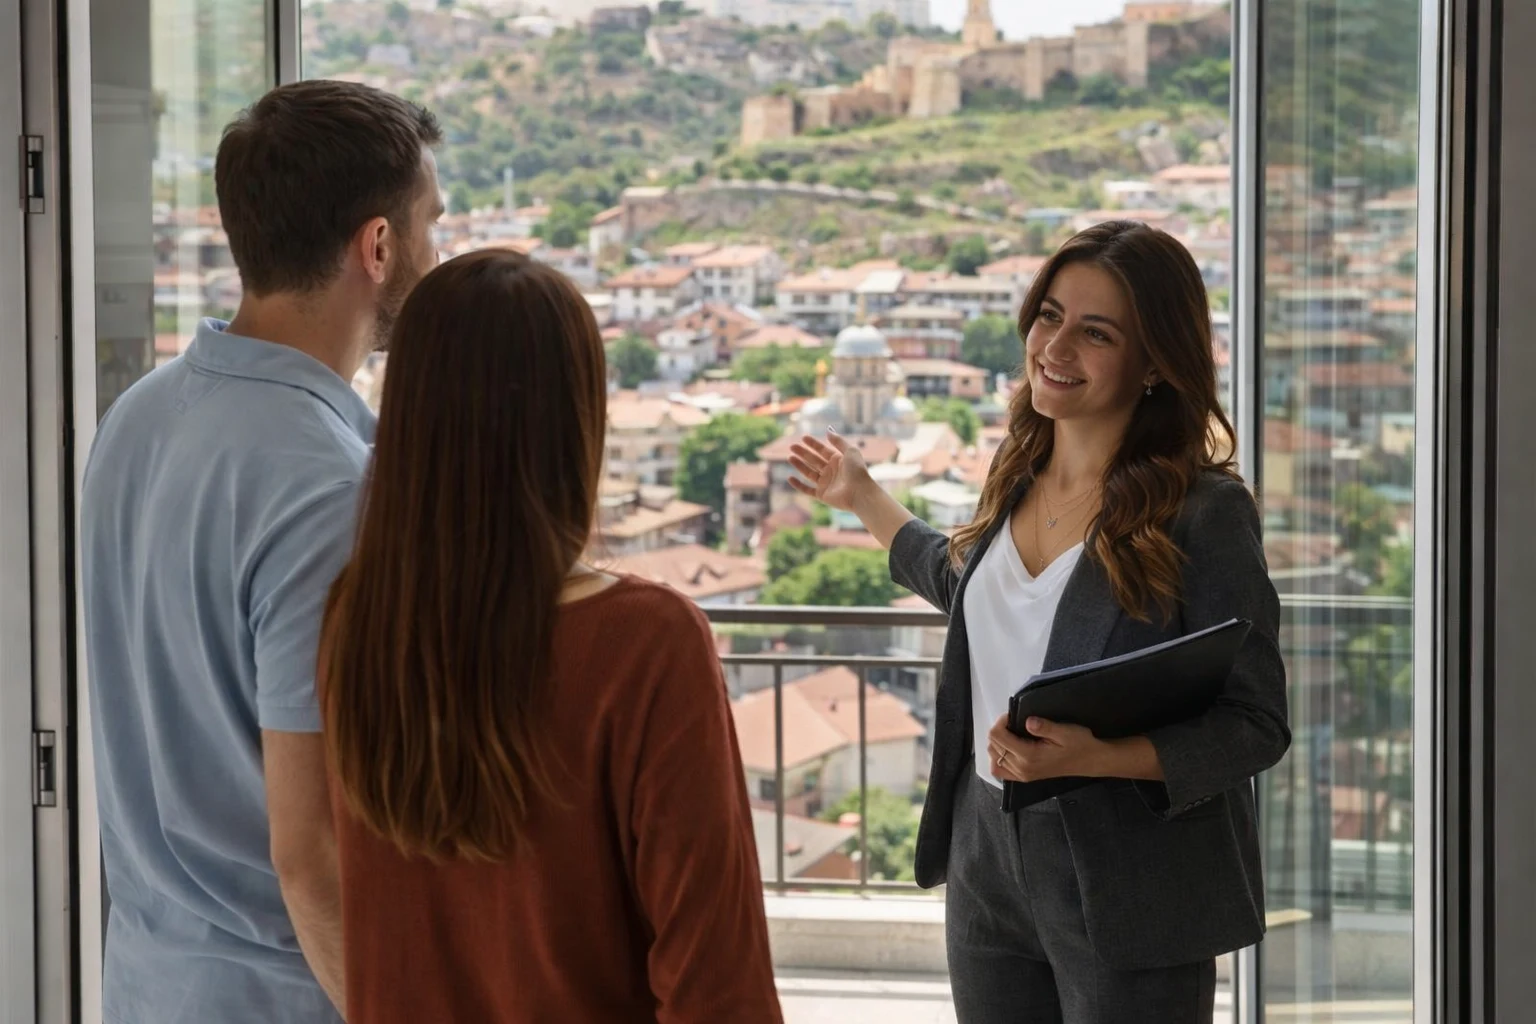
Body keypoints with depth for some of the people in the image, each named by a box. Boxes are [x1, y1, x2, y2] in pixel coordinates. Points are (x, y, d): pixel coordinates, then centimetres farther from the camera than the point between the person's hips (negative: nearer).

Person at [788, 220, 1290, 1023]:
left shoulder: (1204, 512, -15)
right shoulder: (1019, 479, 6)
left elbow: (1255, 728, -15)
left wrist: (1094, 756, -29)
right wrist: (865, 500, 35)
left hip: (1126, 893, -6)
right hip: (988, 865, 7)